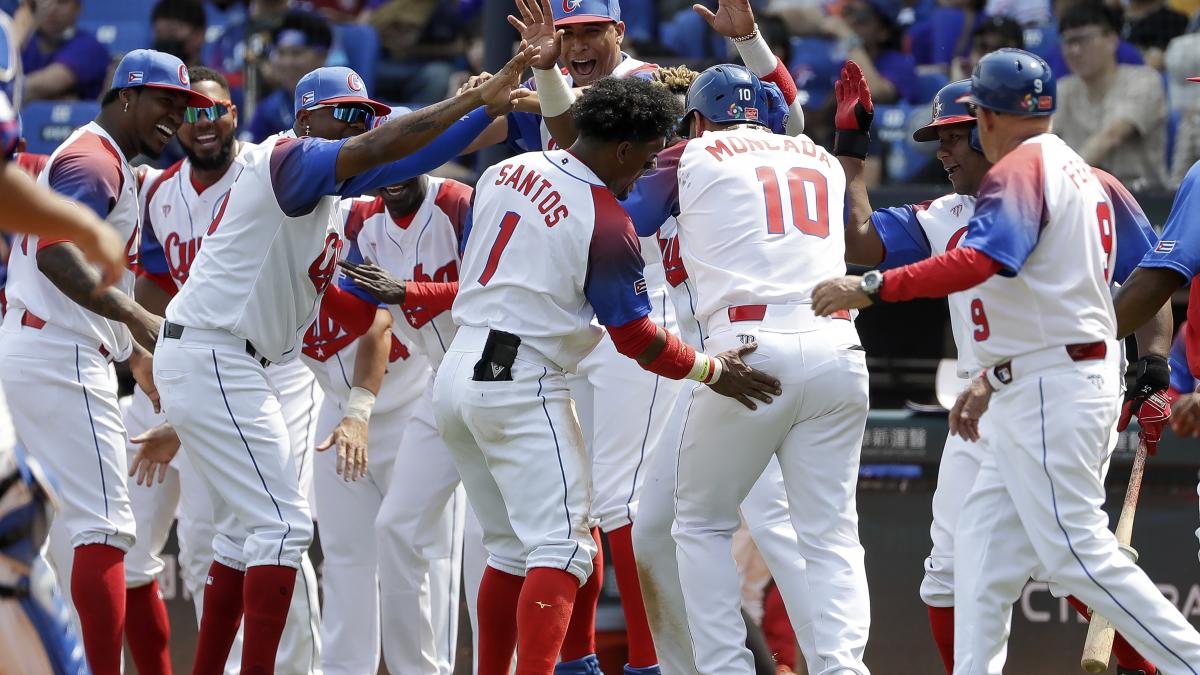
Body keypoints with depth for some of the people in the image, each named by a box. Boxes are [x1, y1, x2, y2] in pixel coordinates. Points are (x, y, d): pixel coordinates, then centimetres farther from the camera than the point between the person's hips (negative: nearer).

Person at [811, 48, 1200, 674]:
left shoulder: (1019, 170, -11)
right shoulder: (1074, 170, 19)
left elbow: (979, 261, -29)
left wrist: (872, 287, -32)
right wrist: (992, 379, 24)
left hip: (1053, 389, -10)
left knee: (1077, 551, -11)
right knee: (983, 539, 10)